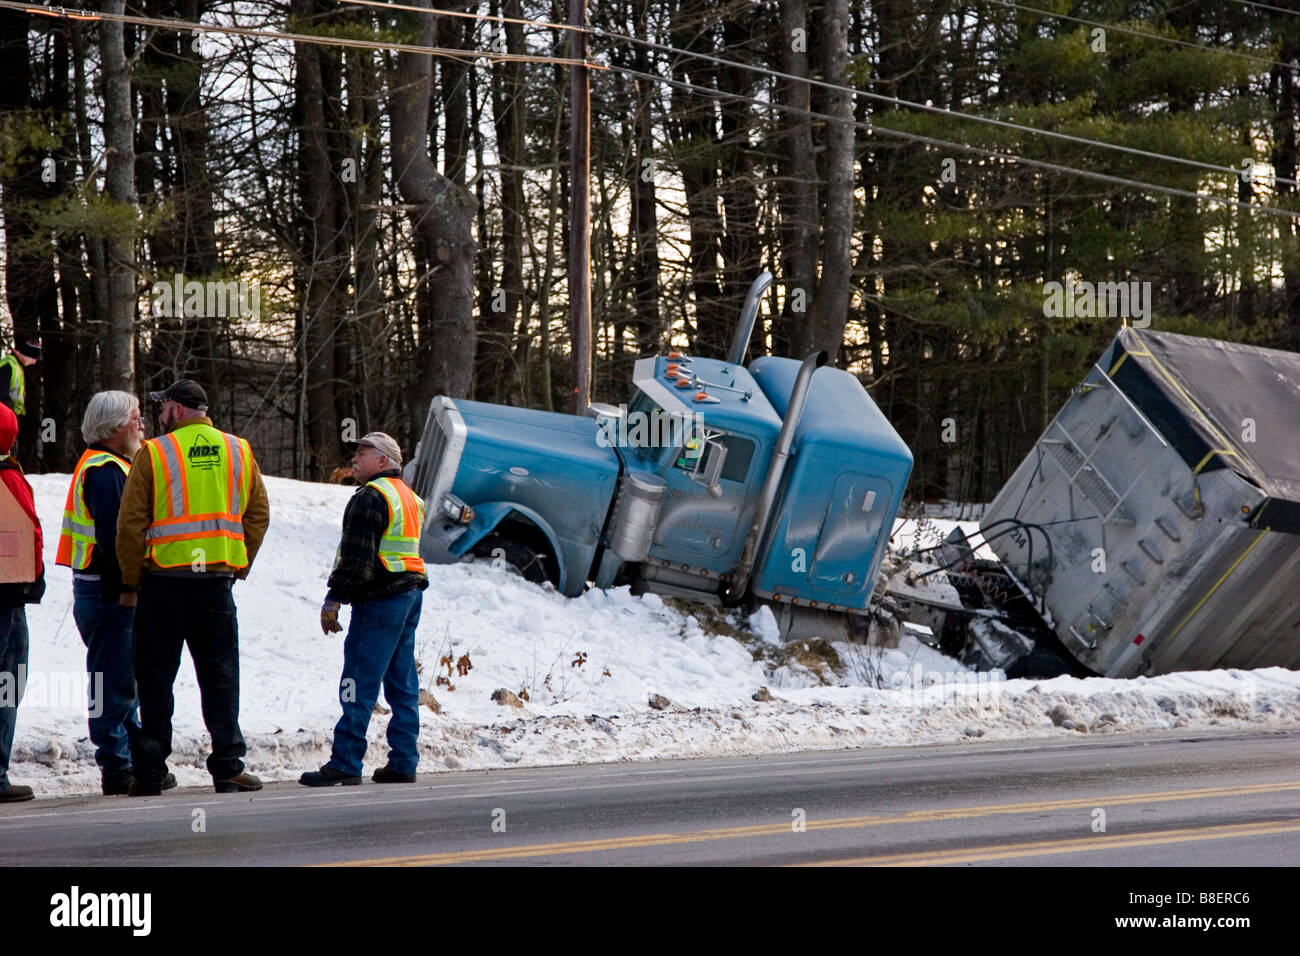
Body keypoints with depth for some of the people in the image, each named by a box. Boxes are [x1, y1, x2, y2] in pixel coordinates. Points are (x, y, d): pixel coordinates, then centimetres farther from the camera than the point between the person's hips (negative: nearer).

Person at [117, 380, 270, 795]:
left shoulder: (153, 454, -5)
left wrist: (132, 576, 4)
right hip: (217, 580, 2)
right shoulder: (239, 452, 7)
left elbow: (131, 524, -6)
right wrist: (238, 567, 13)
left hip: (164, 578, -2)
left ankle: (149, 771, 6)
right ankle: (228, 766, 0)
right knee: (220, 674, 7)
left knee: (156, 676, 5)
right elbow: (258, 514, 7)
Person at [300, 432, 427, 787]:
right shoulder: (408, 496, 20)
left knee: (359, 684, -9)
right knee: (402, 684, 10)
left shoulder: (371, 497, -11)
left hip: (380, 599, -10)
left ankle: (345, 764, -11)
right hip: (411, 592, 10)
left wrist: (334, 599, -15)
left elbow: (356, 556, -17)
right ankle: (403, 763, 10)